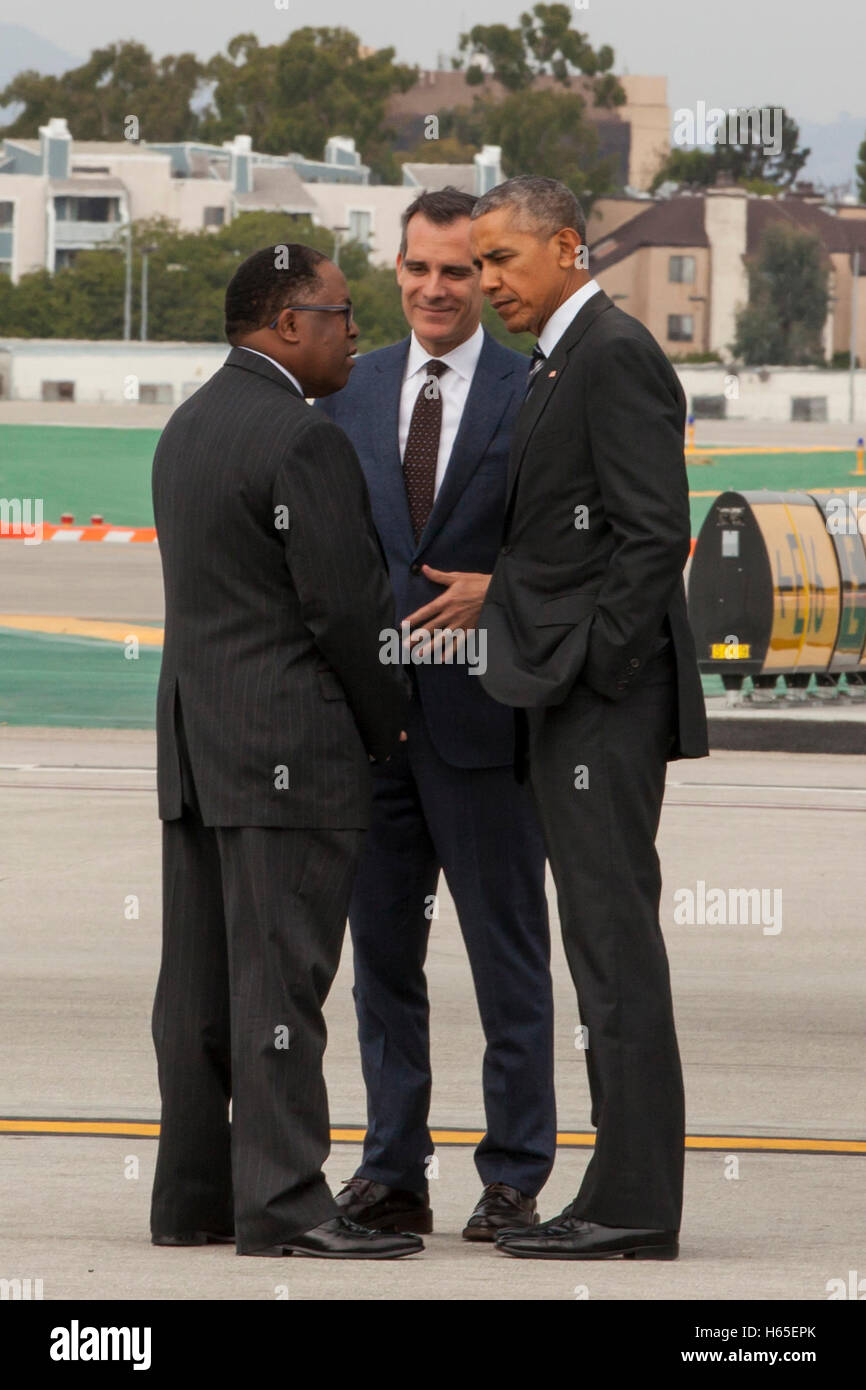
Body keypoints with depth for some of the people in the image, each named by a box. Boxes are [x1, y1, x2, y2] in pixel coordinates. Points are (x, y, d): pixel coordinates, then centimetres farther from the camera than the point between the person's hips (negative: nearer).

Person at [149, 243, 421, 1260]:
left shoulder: (188, 426, 15)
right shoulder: (301, 440, -14)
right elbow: (346, 605, -16)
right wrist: (387, 725, -1)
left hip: (195, 745, 9)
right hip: (290, 749, -9)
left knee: (201, 979, 9)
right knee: (280, 975, -9)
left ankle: (192, 1196, 12)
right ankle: (282, 1203, -10)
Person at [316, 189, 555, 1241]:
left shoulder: (537, 394, -2)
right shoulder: (352, 390, 10)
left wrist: (500, 592, -16)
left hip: (482, 716, -4)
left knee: (507, 956, 1)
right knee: (381, 948, 9)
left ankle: (513, 1182, 6)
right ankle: (392, 1174, 17)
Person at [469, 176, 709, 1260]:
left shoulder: (615, 356, -11)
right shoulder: (560, 364, 20)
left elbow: (655, 534, -18)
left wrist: (590, 678, -18)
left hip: (605, 698, -10)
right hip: (571, 700, 10)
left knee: (614, 938, -10)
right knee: (606, 940, 9)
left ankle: (632, 1204, -10)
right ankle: (628, 1196, 11)